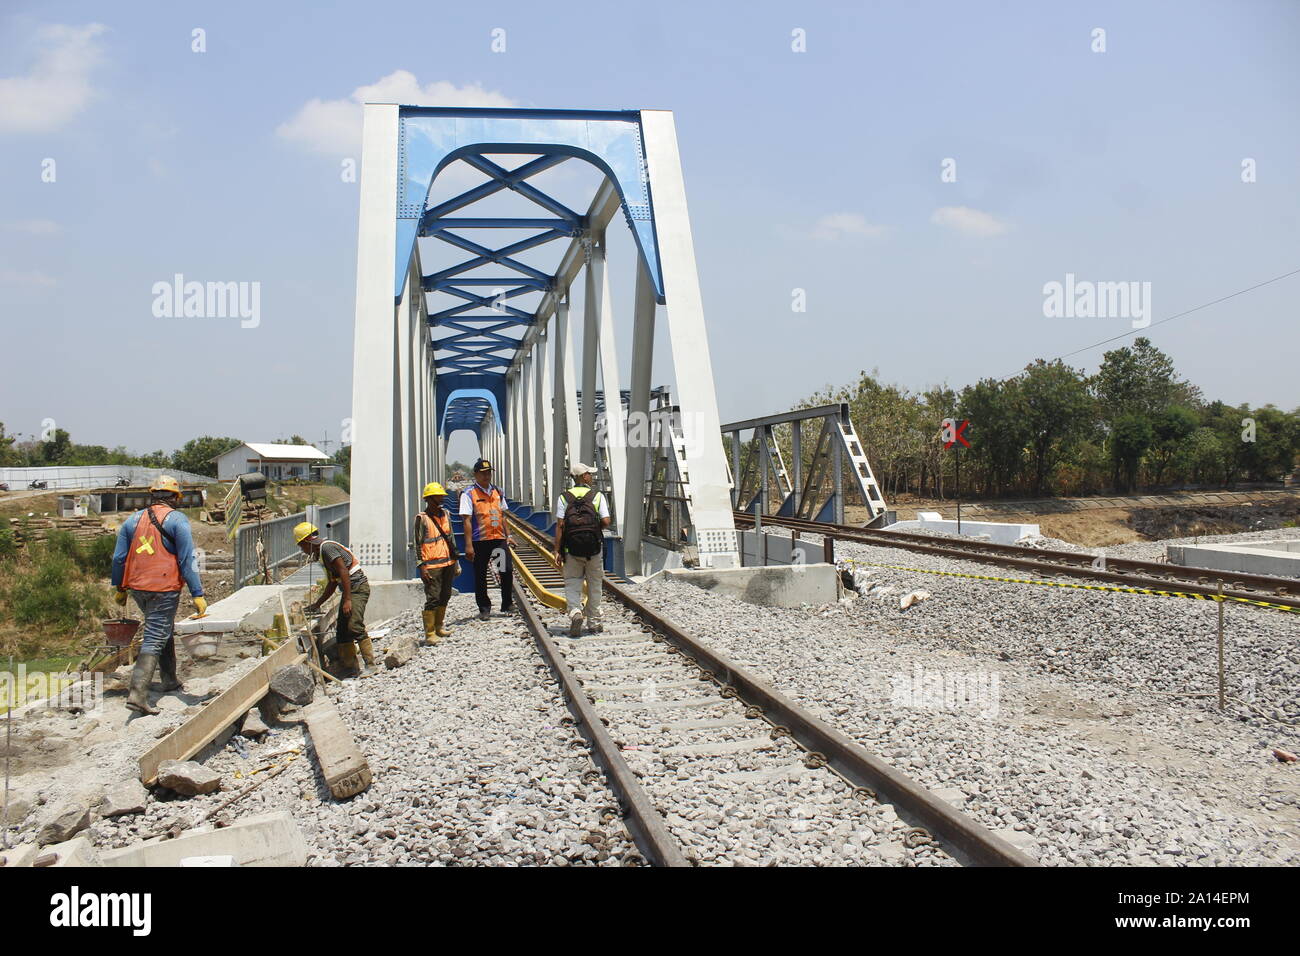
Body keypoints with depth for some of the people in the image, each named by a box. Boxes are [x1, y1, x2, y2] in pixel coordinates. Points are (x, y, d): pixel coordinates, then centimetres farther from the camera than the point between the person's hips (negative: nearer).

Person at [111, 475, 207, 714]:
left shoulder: (133, 520, 9)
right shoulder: (177, 520, -7)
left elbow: (119, 558, 12)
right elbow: (187, 560, -11)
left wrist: (120, 589, 23)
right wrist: (198, 595, -10)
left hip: (137, 588, 6)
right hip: (164, 590, -6)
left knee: (163, 631, 24)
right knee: (154, 640, -5)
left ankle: (170, 680, 34)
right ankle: (138, 693, -15)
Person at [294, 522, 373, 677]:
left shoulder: (327, 547, -9)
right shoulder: (321, 554, 22)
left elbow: (344, 572, -18)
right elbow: (332, 584, 29)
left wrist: (347, 600, -22)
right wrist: (316, 604, 33)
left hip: (357, 586, -11)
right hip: (349, 590, 11)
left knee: (354, 626, -23)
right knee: (343, 632, 7)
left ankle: (370, 664, -23)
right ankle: (351, 670, 9)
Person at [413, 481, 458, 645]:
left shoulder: (445, 514, 13)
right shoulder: (422, 518, -7)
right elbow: (418, 544, -7)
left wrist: (455, 559, 18)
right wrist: (422, 567, -13)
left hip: (448, 562, 7)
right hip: (432, 565, -7)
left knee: (445, 597, 13)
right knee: (433, 598, -7)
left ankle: (439, 627, 25)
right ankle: (429, 634, -2)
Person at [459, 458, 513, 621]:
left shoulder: (497, 492, 14)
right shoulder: (469, 494, -3)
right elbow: (467, 520, -7)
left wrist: (507, 535, 15)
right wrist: (468, 545, -12)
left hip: (499, 538, 4)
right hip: (479, 540, -4)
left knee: (507, 571, -2)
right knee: (480, 576, 5)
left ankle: (507, 604, 16)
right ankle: (484, 609, 18)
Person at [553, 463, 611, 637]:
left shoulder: (564, 497, 1)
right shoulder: (598, 496, -1)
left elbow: (560, 525, -5)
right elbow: (606, 522, -9)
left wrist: (557, 550, -4)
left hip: (571, 549, 0)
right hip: (594, 549, 0)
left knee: (572, 585, 6)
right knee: (594, 586, 12)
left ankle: (575, 612, -19)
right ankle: (594, 622, 19)